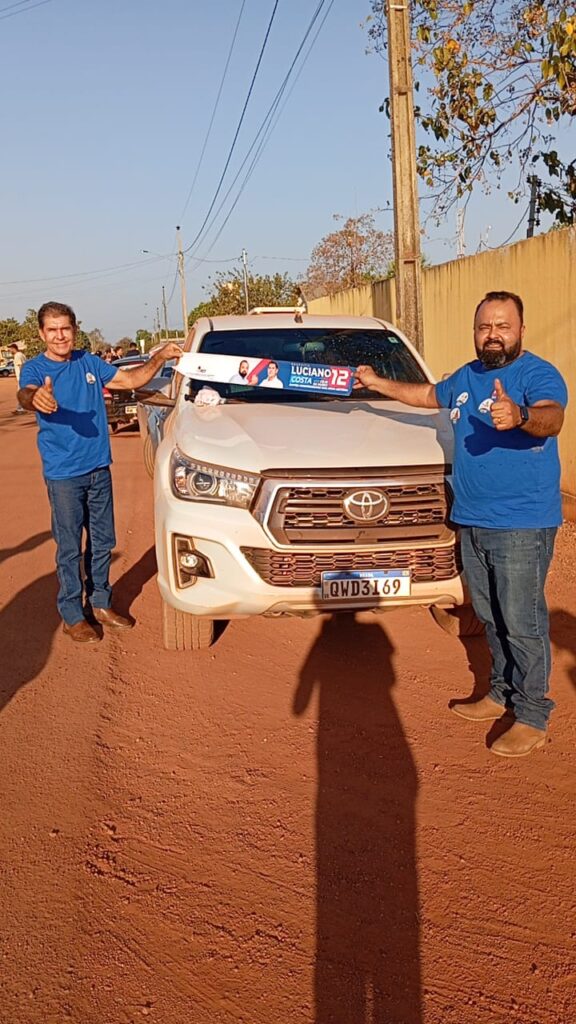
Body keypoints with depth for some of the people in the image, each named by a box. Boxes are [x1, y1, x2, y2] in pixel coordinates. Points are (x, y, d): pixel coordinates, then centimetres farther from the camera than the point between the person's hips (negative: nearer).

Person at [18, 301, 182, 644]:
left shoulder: (89, 362, 6)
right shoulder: (35, 368, -8)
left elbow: (130, 379, 14)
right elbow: (25, 393, -30)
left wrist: (160, 357, 0)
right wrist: (36, 397, -54)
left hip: (99, 468, 5)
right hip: (63, 474, -5)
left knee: (103, 542, 14)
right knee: (70, 548, 3)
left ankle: (100, 603, 29)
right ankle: (73, 615, 16)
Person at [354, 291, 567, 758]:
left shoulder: (539, 374, -10)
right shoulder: (466, 377, 15)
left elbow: (551, 418, -30)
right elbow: (428, 395, 34)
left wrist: (520, 417, -53)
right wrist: (377, 384, 39)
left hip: (523, 525, -8)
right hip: (472, 521, 8)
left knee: (523, 622, -3)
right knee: (492, 617, 17)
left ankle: (533, 718, 9)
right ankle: (502, 693, 31)